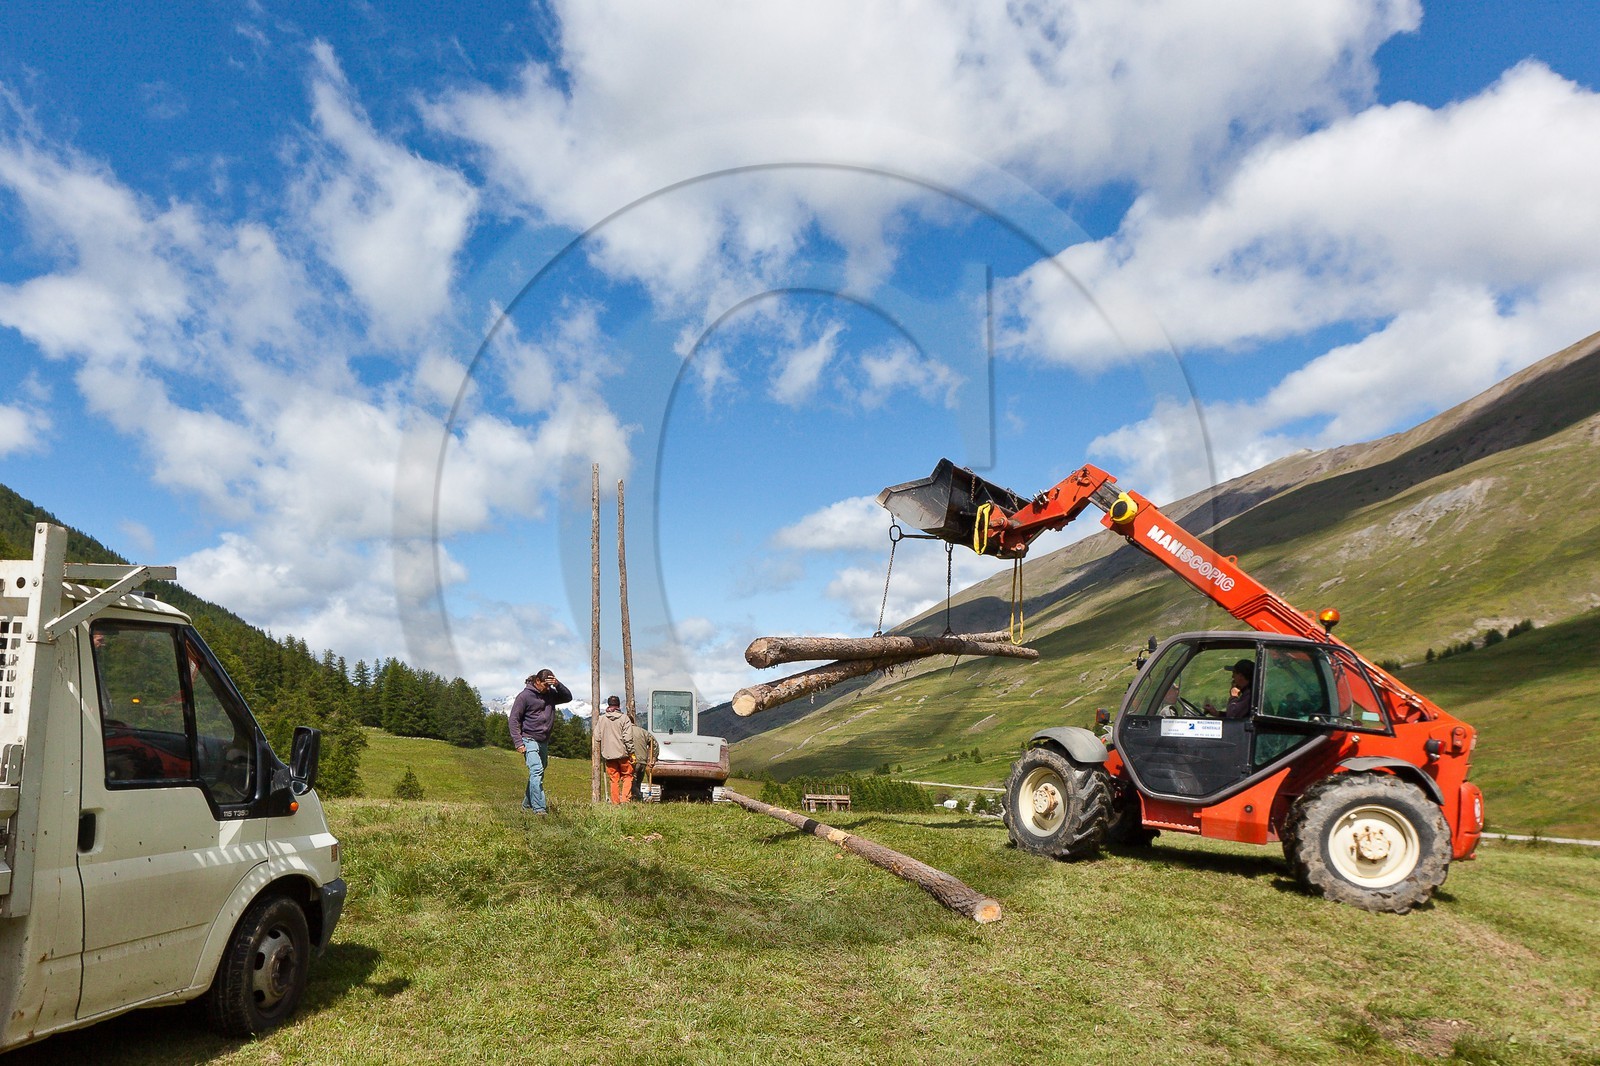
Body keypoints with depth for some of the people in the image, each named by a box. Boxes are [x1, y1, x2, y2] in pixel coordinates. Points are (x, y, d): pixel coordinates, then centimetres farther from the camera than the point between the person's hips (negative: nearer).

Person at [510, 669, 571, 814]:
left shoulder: (550, 694, 8)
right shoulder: (525, 696, -9)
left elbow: (568, 697, 7)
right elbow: (513, 720, -9)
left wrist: (558, 685, -11)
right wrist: (518, 743, -16)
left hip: (544, 742, 7)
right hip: (529, 740, -7)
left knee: (538, 774, 12)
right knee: (537, 771, -19)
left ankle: (527, 804, 26)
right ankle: (539, 808, -23)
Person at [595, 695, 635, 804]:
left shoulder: (601, 719, 3)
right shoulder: (624, 718, -6)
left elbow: (597, 737, 5)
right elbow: (628, 738, -10)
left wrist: (601, 753, 19)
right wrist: (631, 752, -4)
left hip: (608, 754, 3)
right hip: (623, 753, -3)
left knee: (614, 779, 9)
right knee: (627, 776, 9)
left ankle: (615, 802, 10)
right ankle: (625, 799, -3)